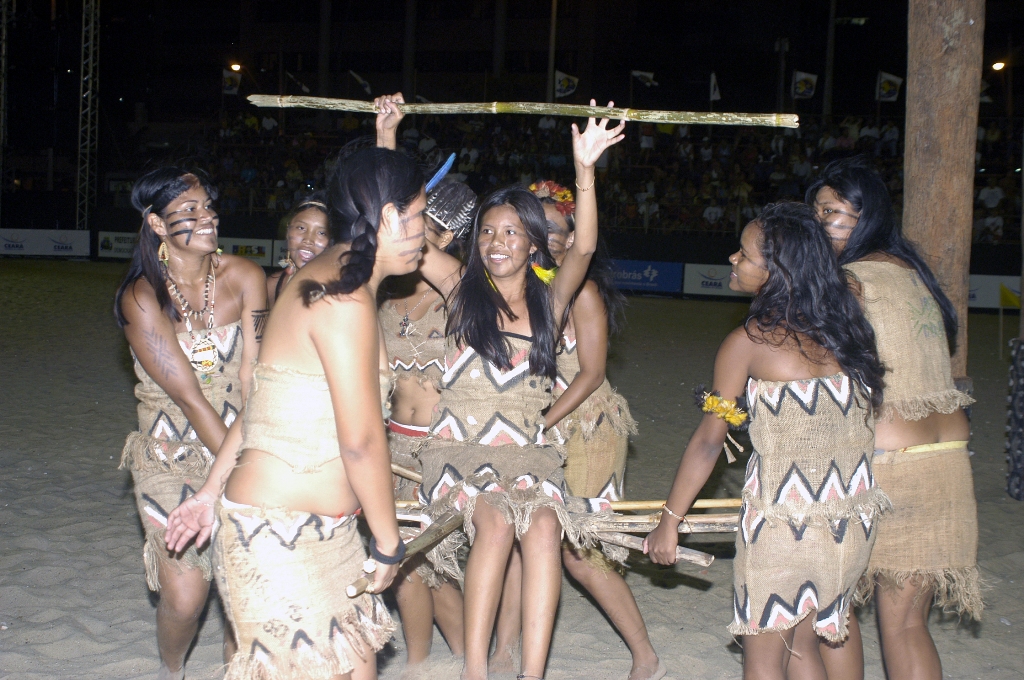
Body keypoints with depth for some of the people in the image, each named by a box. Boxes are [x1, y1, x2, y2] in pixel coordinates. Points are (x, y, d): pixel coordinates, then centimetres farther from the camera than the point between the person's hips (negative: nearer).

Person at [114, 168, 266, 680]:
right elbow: (189, 396, -16)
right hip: (171, 458, -2)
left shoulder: (243, 277, -5)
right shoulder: (141, 298, -11)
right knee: (185, 596, -7)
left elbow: (252, 377, -8)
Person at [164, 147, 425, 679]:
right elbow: (361, 441, -19)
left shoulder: (323, 282, 13)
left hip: (325, 533, 9)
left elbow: (263, 399, 16)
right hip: (278, 534, -9)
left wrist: (214, 490, 20)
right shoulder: (344, 297, -18)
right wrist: (389, 544, -7)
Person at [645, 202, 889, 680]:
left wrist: (669, 520, 1)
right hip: (852, 520, 6)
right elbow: (858, 423, 7)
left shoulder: (749, 340, -11)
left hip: (784, 519, -6)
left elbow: (708, 441, -7)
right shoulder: (844, 329, 4)